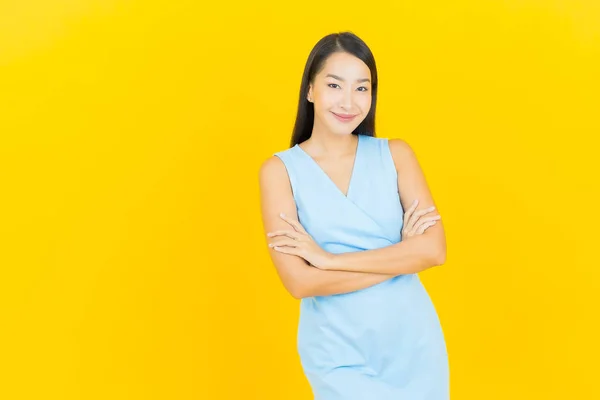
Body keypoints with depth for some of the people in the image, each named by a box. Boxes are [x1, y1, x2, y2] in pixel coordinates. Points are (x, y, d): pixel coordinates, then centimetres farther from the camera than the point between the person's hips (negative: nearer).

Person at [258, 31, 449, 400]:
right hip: (338, 353, -2)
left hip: (413, 341, 2)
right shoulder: (280, 170, -5)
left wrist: (328, 258, -15)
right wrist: (401, 255, -13)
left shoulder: (396, 154, 0)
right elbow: (299, 282, -14)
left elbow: (434, 250, -11)